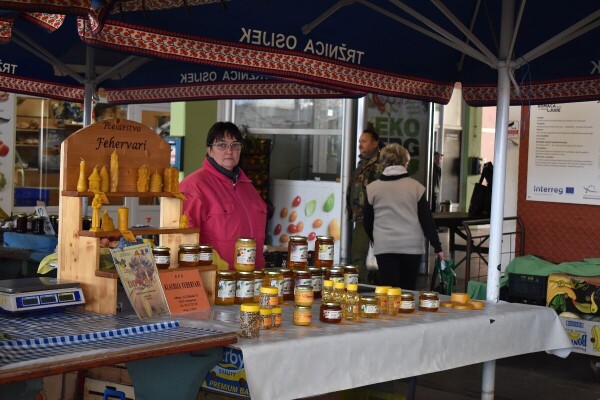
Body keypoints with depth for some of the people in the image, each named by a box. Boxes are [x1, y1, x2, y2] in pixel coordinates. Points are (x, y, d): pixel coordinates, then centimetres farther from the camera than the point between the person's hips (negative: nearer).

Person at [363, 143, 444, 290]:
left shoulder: (372, 188, 2)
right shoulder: (415, 186, -1)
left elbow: (367, 222, 10)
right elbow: (427, 220, 0)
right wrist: (437, 247, 7)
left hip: (384, 246, 0)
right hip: (412, 246, 0)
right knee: (408, 290, 11)